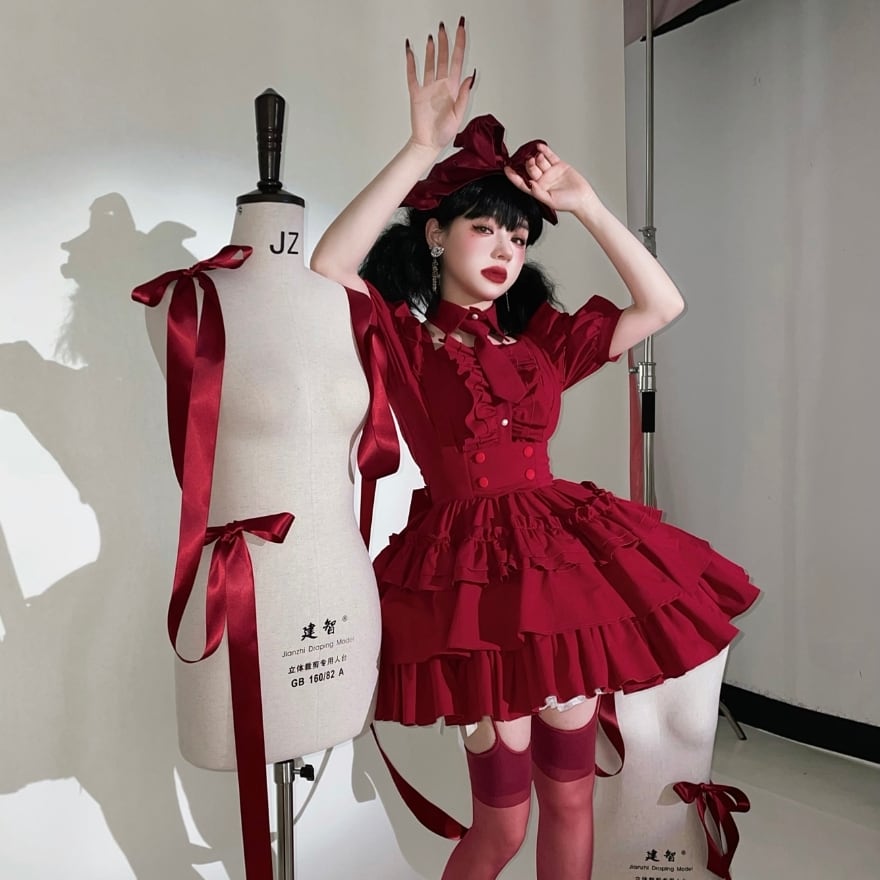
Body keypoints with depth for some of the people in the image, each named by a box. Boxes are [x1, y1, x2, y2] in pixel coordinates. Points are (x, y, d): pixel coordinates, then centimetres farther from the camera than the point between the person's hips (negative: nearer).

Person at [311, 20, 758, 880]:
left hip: (563, 553, 5)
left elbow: (662, 303, 6)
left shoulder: (541, 338, 10)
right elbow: (327, 270, -22)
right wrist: (421, 150, -23)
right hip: (470, 565, -4)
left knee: (571, 792, 15)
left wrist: (583, 201, 1)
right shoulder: (400, 337, -2)